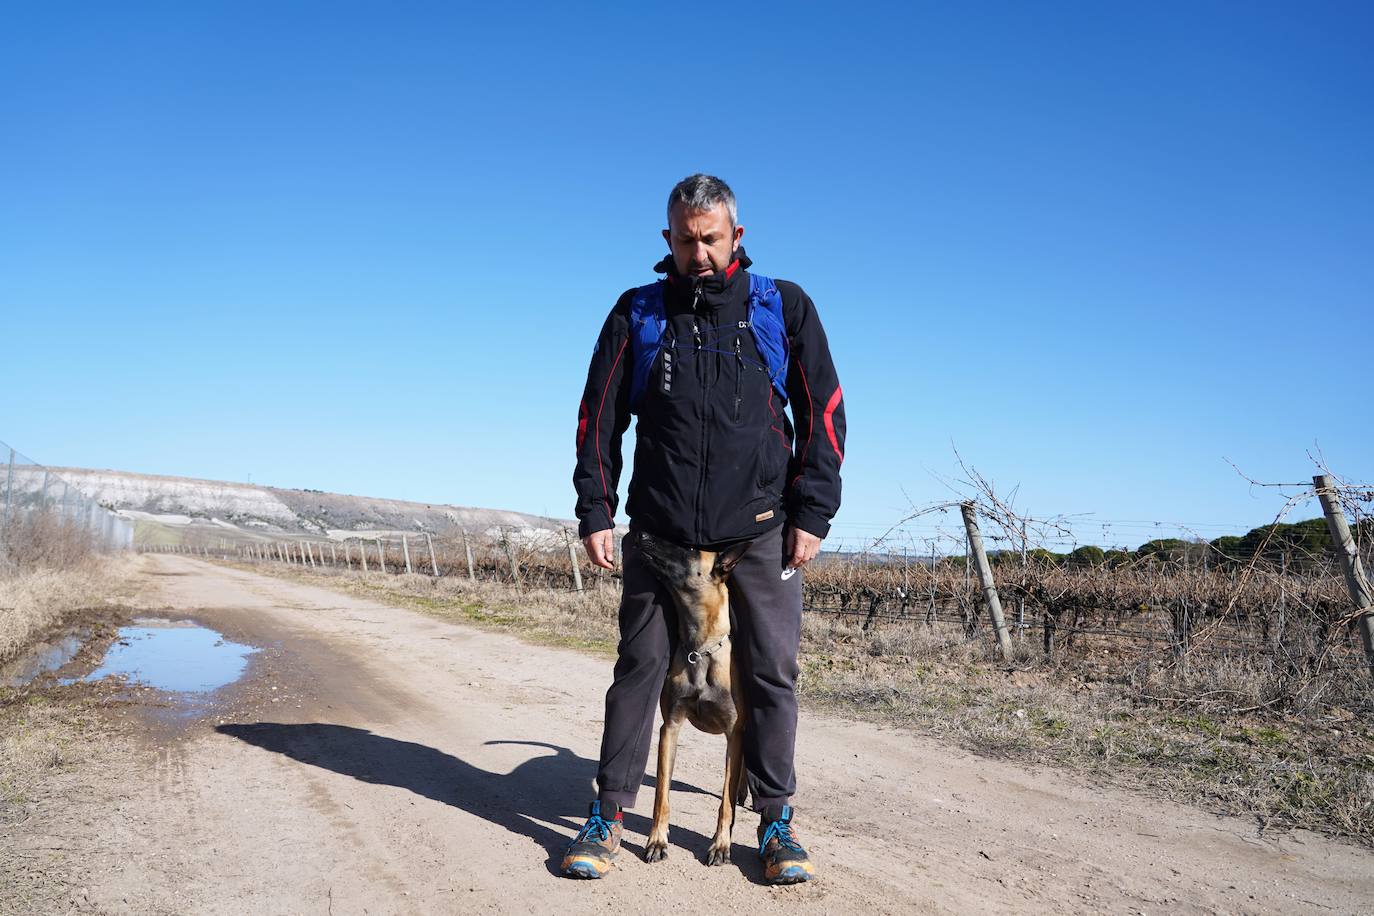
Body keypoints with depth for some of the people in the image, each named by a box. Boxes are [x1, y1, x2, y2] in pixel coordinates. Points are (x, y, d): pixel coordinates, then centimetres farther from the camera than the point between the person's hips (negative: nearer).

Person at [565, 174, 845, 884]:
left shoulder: (784, 307, 6)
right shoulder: (636, 314, 9)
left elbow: (823, 412, 6)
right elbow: (599, 418, 10)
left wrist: (813, 513, -2)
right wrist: (595, 512, 1)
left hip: (761, 532, 0)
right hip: (659, 532, 1)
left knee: (772, 673, 4)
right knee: (638, 669, 5)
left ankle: (776, 820, 19)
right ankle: (608, 815, 17)